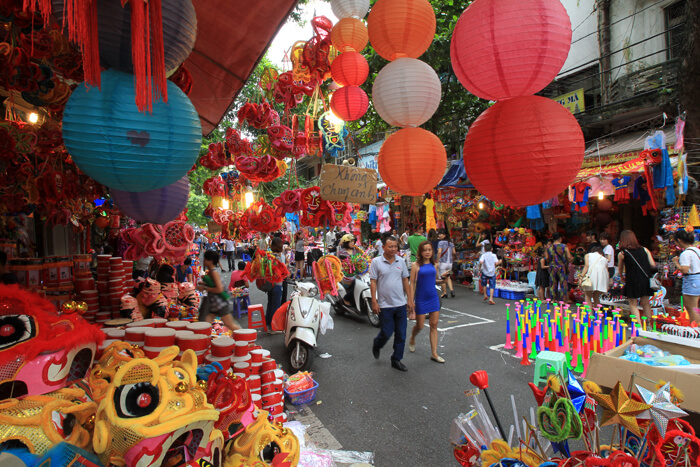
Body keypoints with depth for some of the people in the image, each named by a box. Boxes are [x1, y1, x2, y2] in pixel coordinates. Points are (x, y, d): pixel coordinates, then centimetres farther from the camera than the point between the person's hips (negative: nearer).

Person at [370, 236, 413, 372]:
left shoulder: (400, 261, 6)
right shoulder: (376, 262, -5)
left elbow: (405, 281, 11)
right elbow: (373, 282, -6)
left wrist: (410, 300, 8)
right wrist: (374, 302, -11)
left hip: (401, 304, 4)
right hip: (385, 305, -4)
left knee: (401, 335, 8)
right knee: (386, 333, 3)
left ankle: (396, 360, 24)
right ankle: (376, 345, 36)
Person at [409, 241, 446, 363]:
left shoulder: (433, 265, 6)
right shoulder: (416, 265, -7)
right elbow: (412, 283, -7)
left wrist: (442, 280, -2)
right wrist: (411, 301, -10)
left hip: (433, 297, 4)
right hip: (421, 298, -4)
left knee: (434, 325, 4)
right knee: (419, 325, 6)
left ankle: (434, 353, 11)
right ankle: (412, 339, 39)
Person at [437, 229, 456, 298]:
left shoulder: (441, 242, -11)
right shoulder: (451, 243, 7)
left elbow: (439, 252, -21)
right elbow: (454, 252, 7)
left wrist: (437, 261, -16)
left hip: (442, 262, -6)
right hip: (450, 263, 6)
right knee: (448, 277, 18)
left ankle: (444, 293, 11)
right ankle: (451, 290, 1)